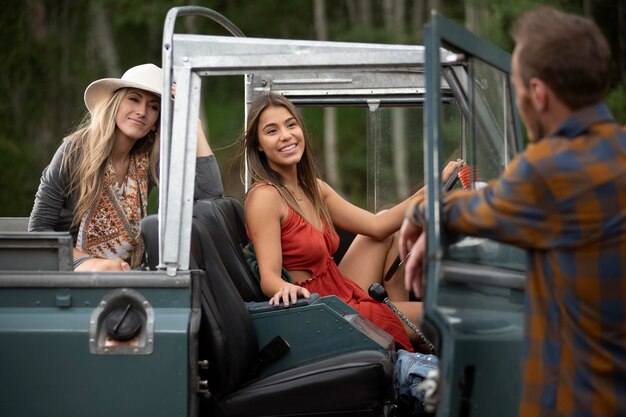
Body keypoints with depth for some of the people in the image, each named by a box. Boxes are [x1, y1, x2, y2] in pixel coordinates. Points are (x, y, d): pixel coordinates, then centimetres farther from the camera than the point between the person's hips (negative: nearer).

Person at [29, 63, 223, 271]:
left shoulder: (149, 160, 1)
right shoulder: (75, 151, -8)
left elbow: (210, 190, -13)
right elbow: (39, 227, -6)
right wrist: (86, 261, -20)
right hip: (72, 270, -6)